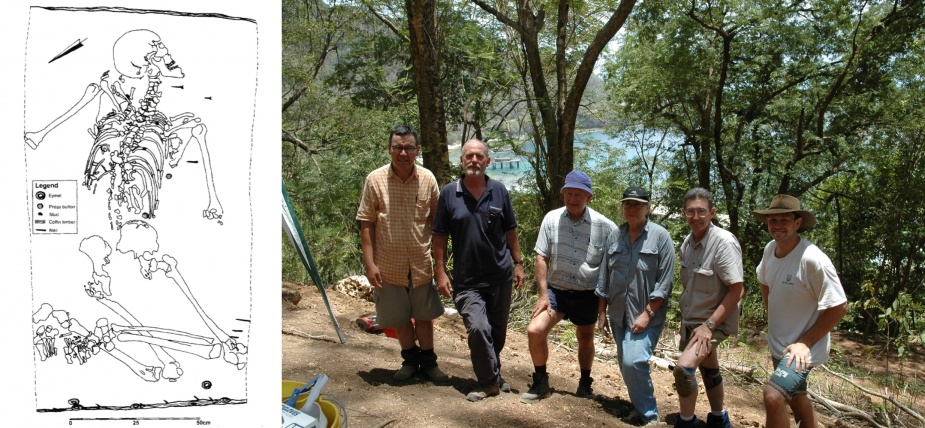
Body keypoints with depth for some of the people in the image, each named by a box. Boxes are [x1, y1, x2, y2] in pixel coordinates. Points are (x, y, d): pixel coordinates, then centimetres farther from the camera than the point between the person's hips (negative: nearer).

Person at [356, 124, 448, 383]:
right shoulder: (375, 180, -8)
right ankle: (410, 359, 33)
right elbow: (366, 224, -6)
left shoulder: (427, 179, -4)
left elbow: (436, 221, 4)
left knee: (424, 315, 13)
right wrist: (370, 263, -11)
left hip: (421, 263, 1)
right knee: (399, 317, 13)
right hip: (389, 264, -1)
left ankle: (428, 361, 30)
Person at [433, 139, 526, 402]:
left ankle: (492, 376, 36)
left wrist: (518, 263, 6)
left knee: (498, 331, 14)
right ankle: (490, 381, 4)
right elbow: (440, 236, 0)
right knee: (478, 328, -17)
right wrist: (440, 272, -5)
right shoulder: (449, 193, -3)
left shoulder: (499, 191, 2)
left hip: (500, 275, 3)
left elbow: (510, 231, 9)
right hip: (467, 279, -2)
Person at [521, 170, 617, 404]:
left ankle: (585, 383, 41)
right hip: (556, 290, 0)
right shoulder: (552, 218, -7)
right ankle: (540, 382, 6)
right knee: (535, 330, -16)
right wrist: (543, 294, -8)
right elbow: (541, 257, -3)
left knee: (585, 339, 17)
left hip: (587, 294, 0)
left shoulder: (603, 225, -11)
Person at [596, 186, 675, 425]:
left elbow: (665, 282, -10)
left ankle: (649, 416, 0)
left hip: (647, 315, -5)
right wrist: (601, 313, 11)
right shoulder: (614, 237, 6)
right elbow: (604, 278, 12)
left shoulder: (660, 237, -7)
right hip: (618, 315, 6)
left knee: (634, 362, -18)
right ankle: (641, 409, 30)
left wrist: (647, 314, -15)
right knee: (626, 366, 12)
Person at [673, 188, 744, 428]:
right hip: (691, 319, 7)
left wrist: (709, 325, -24)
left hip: (715, 322, -7)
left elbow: (737, 290, -22)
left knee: (684, 369, -21)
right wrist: (687, 317, 8)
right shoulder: (688, 242, 1)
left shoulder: (724, 242, -21)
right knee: (708, 370, 22)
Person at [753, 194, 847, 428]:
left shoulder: (813, 259, -25)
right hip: (777, 345, 8)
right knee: (796, 398, 25)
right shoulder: (770, 249, -3)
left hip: (802, 349, -8)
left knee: (774, 396, -26)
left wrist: (805, 343, -19)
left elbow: (839, 307, -20)